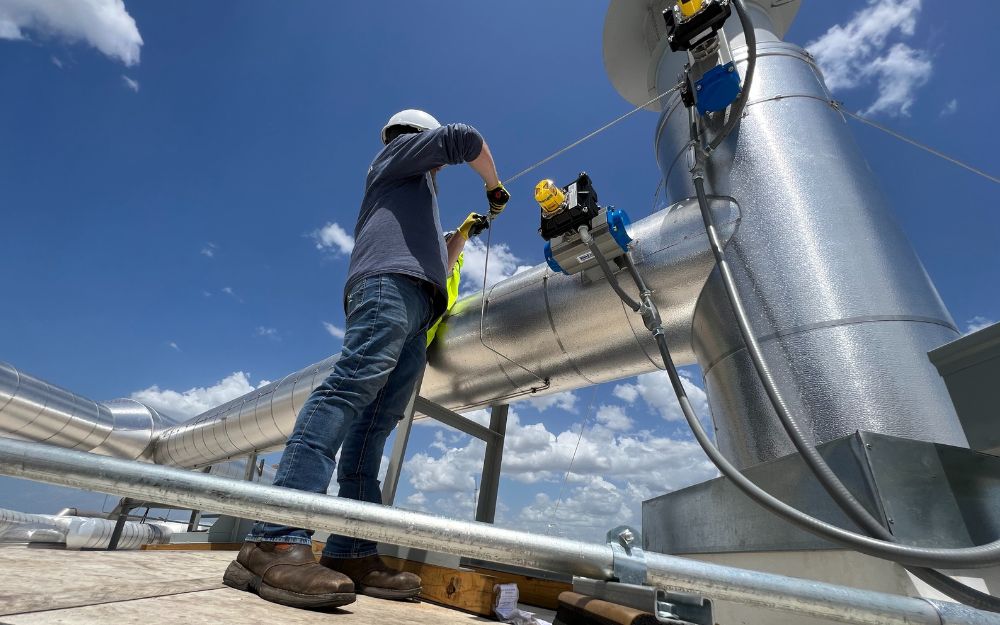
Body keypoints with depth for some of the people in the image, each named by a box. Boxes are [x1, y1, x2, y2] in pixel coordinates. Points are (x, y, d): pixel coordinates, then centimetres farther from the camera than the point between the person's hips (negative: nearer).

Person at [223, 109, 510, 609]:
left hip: (414, 314, 9)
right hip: (391, 283, -9)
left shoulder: (413, 195, 43)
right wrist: (495, 186, 24)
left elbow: (430, 258, 44)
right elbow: (463, 139, 10)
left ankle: (350, 553, -10)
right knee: (353, 384, -27)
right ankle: (276, 541, -34)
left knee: (373, 425, -6)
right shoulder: (399, 150, 24)